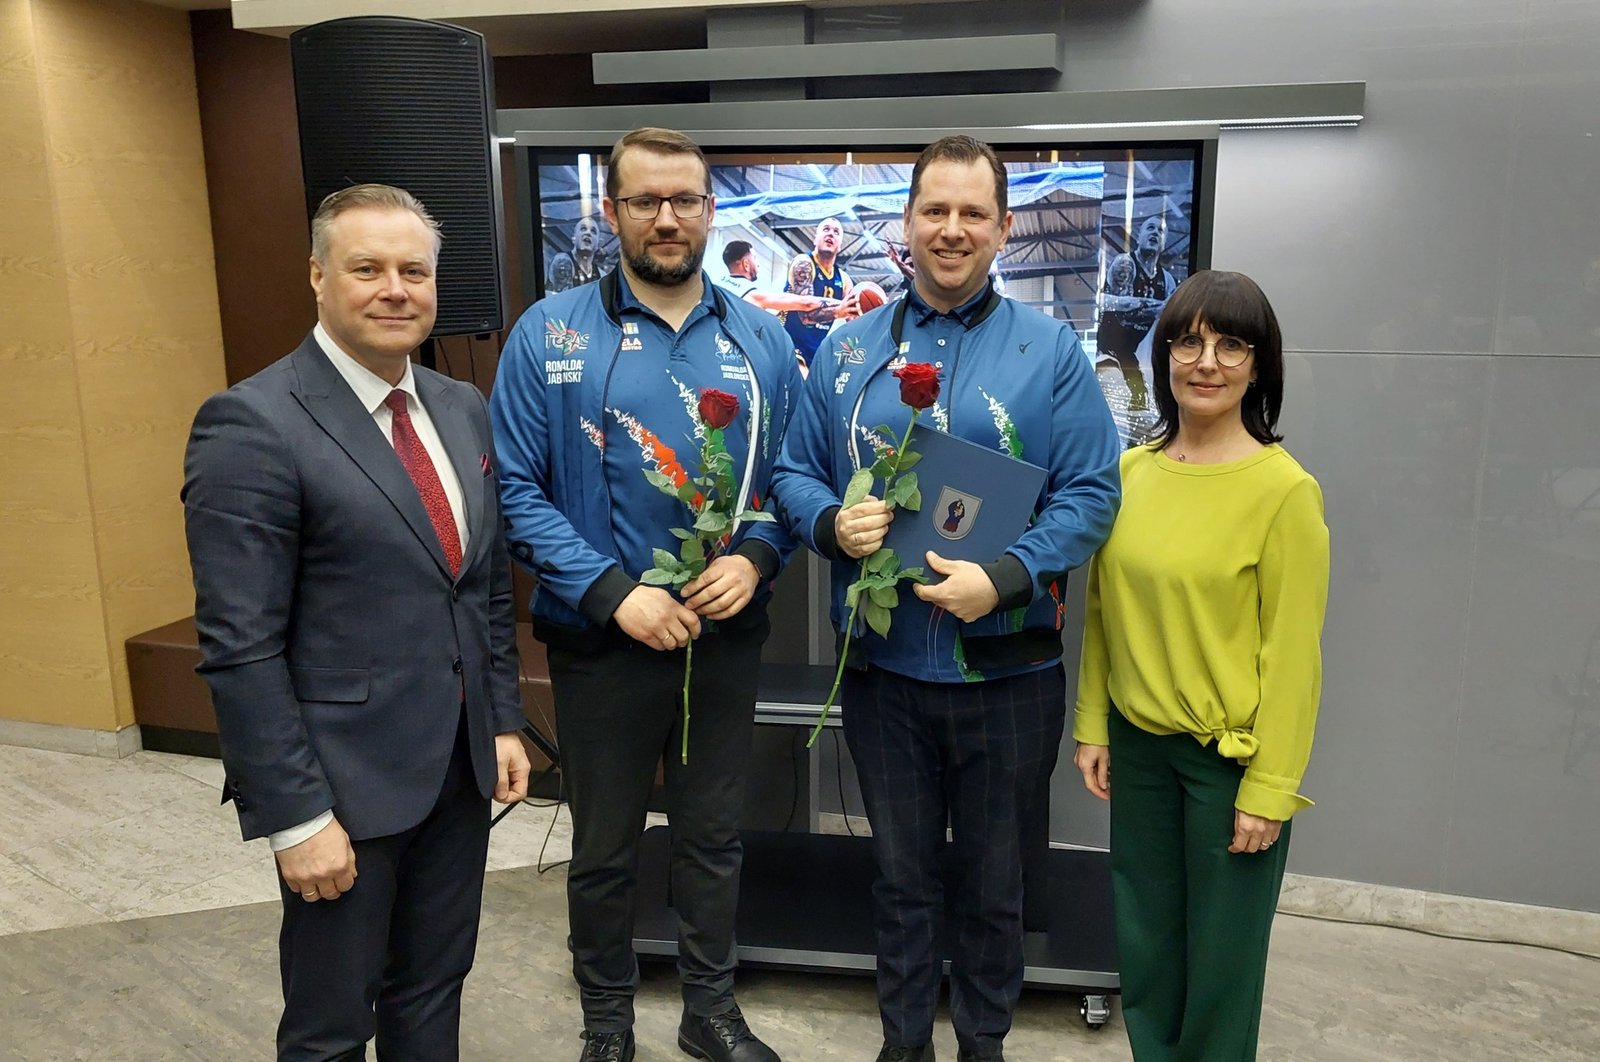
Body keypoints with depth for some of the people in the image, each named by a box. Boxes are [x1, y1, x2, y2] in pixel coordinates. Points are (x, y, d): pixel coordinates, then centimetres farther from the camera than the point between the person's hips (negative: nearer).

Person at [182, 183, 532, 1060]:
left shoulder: (463, 409, 7)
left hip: (460, 766, 6)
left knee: (434, 992, 21)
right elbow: (239, 648, -17)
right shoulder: (252, 424, -15)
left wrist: (503, 721, 10)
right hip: (346, 775, -6)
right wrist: (295, 815, -17)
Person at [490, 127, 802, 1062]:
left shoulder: (760, 339, 1)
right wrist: (613, 592, -20)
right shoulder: (550, 335, -7)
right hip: (604, 642, -2)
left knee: (713, 837, 18)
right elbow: (518, 491, -11)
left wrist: (755, 559, -14)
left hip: (728, 638, 3)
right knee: (605, 849, 15)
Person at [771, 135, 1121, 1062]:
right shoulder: (851, 349, 4)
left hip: (1008, 667, -1)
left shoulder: (1050, 350, -4)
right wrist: (831, 524, -15)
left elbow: (1091, 491, -8)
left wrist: (1005, 578, -22)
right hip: (882, 665, 2)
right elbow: (795, 472, 7)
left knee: (994, 880, 16)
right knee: (903, 873, 18)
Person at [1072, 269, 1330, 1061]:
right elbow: (1103, 610, 7)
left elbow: (1292, 651, -13)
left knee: (1220, 951, 13)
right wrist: (1091, 726, 6)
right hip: (1138, 742, 5)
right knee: (1143, 937, 19)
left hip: (1229, 755, -4)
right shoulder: (1131, 470, 0)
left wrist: (1270, 789, -12)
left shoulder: (1283, 488, -15)